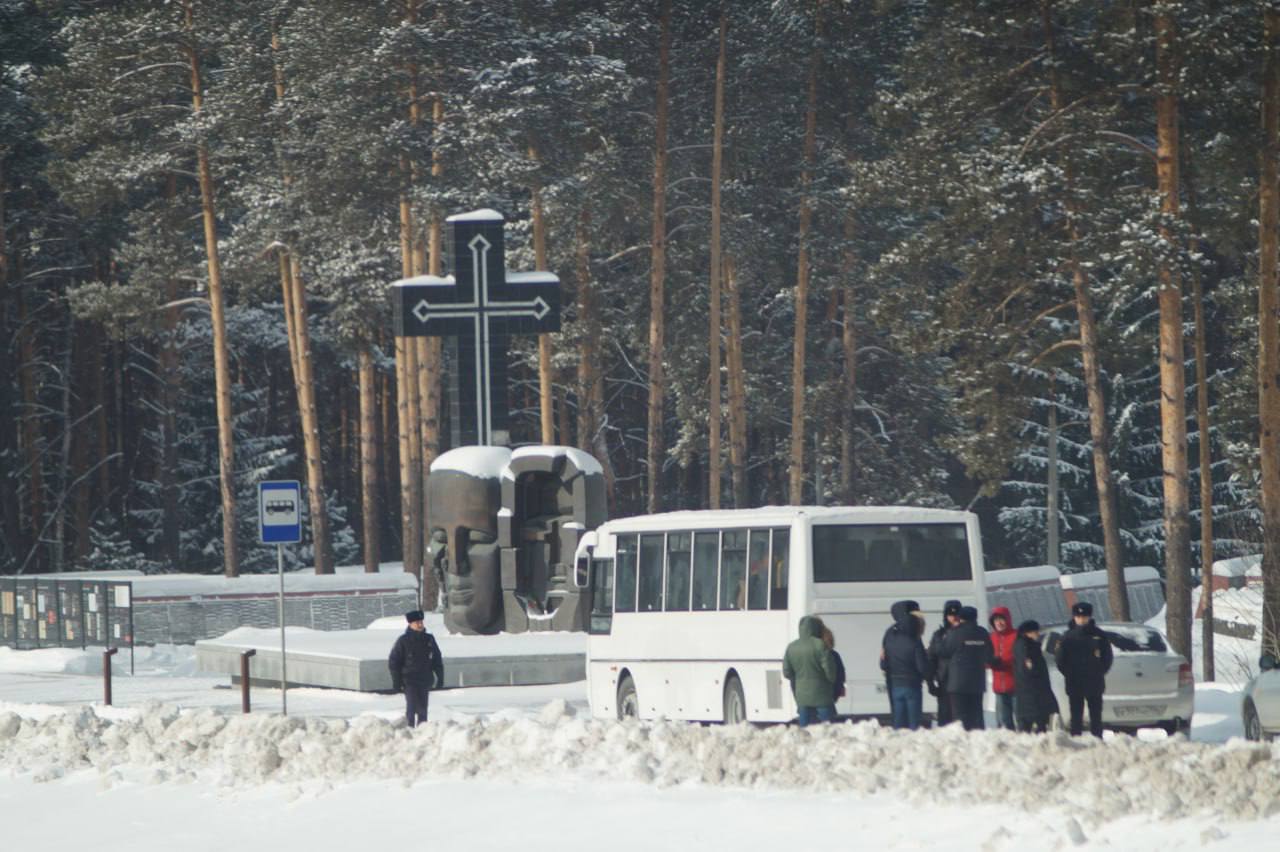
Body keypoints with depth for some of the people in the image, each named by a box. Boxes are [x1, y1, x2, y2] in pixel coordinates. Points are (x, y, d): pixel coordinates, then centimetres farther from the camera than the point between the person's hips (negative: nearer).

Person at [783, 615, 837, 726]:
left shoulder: (791, 647, 3)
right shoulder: (820, 645, -13)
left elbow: (786, 672, 5)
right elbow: (829, 669, -12)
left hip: (801, 695, 4)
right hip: (821, 695, -4)